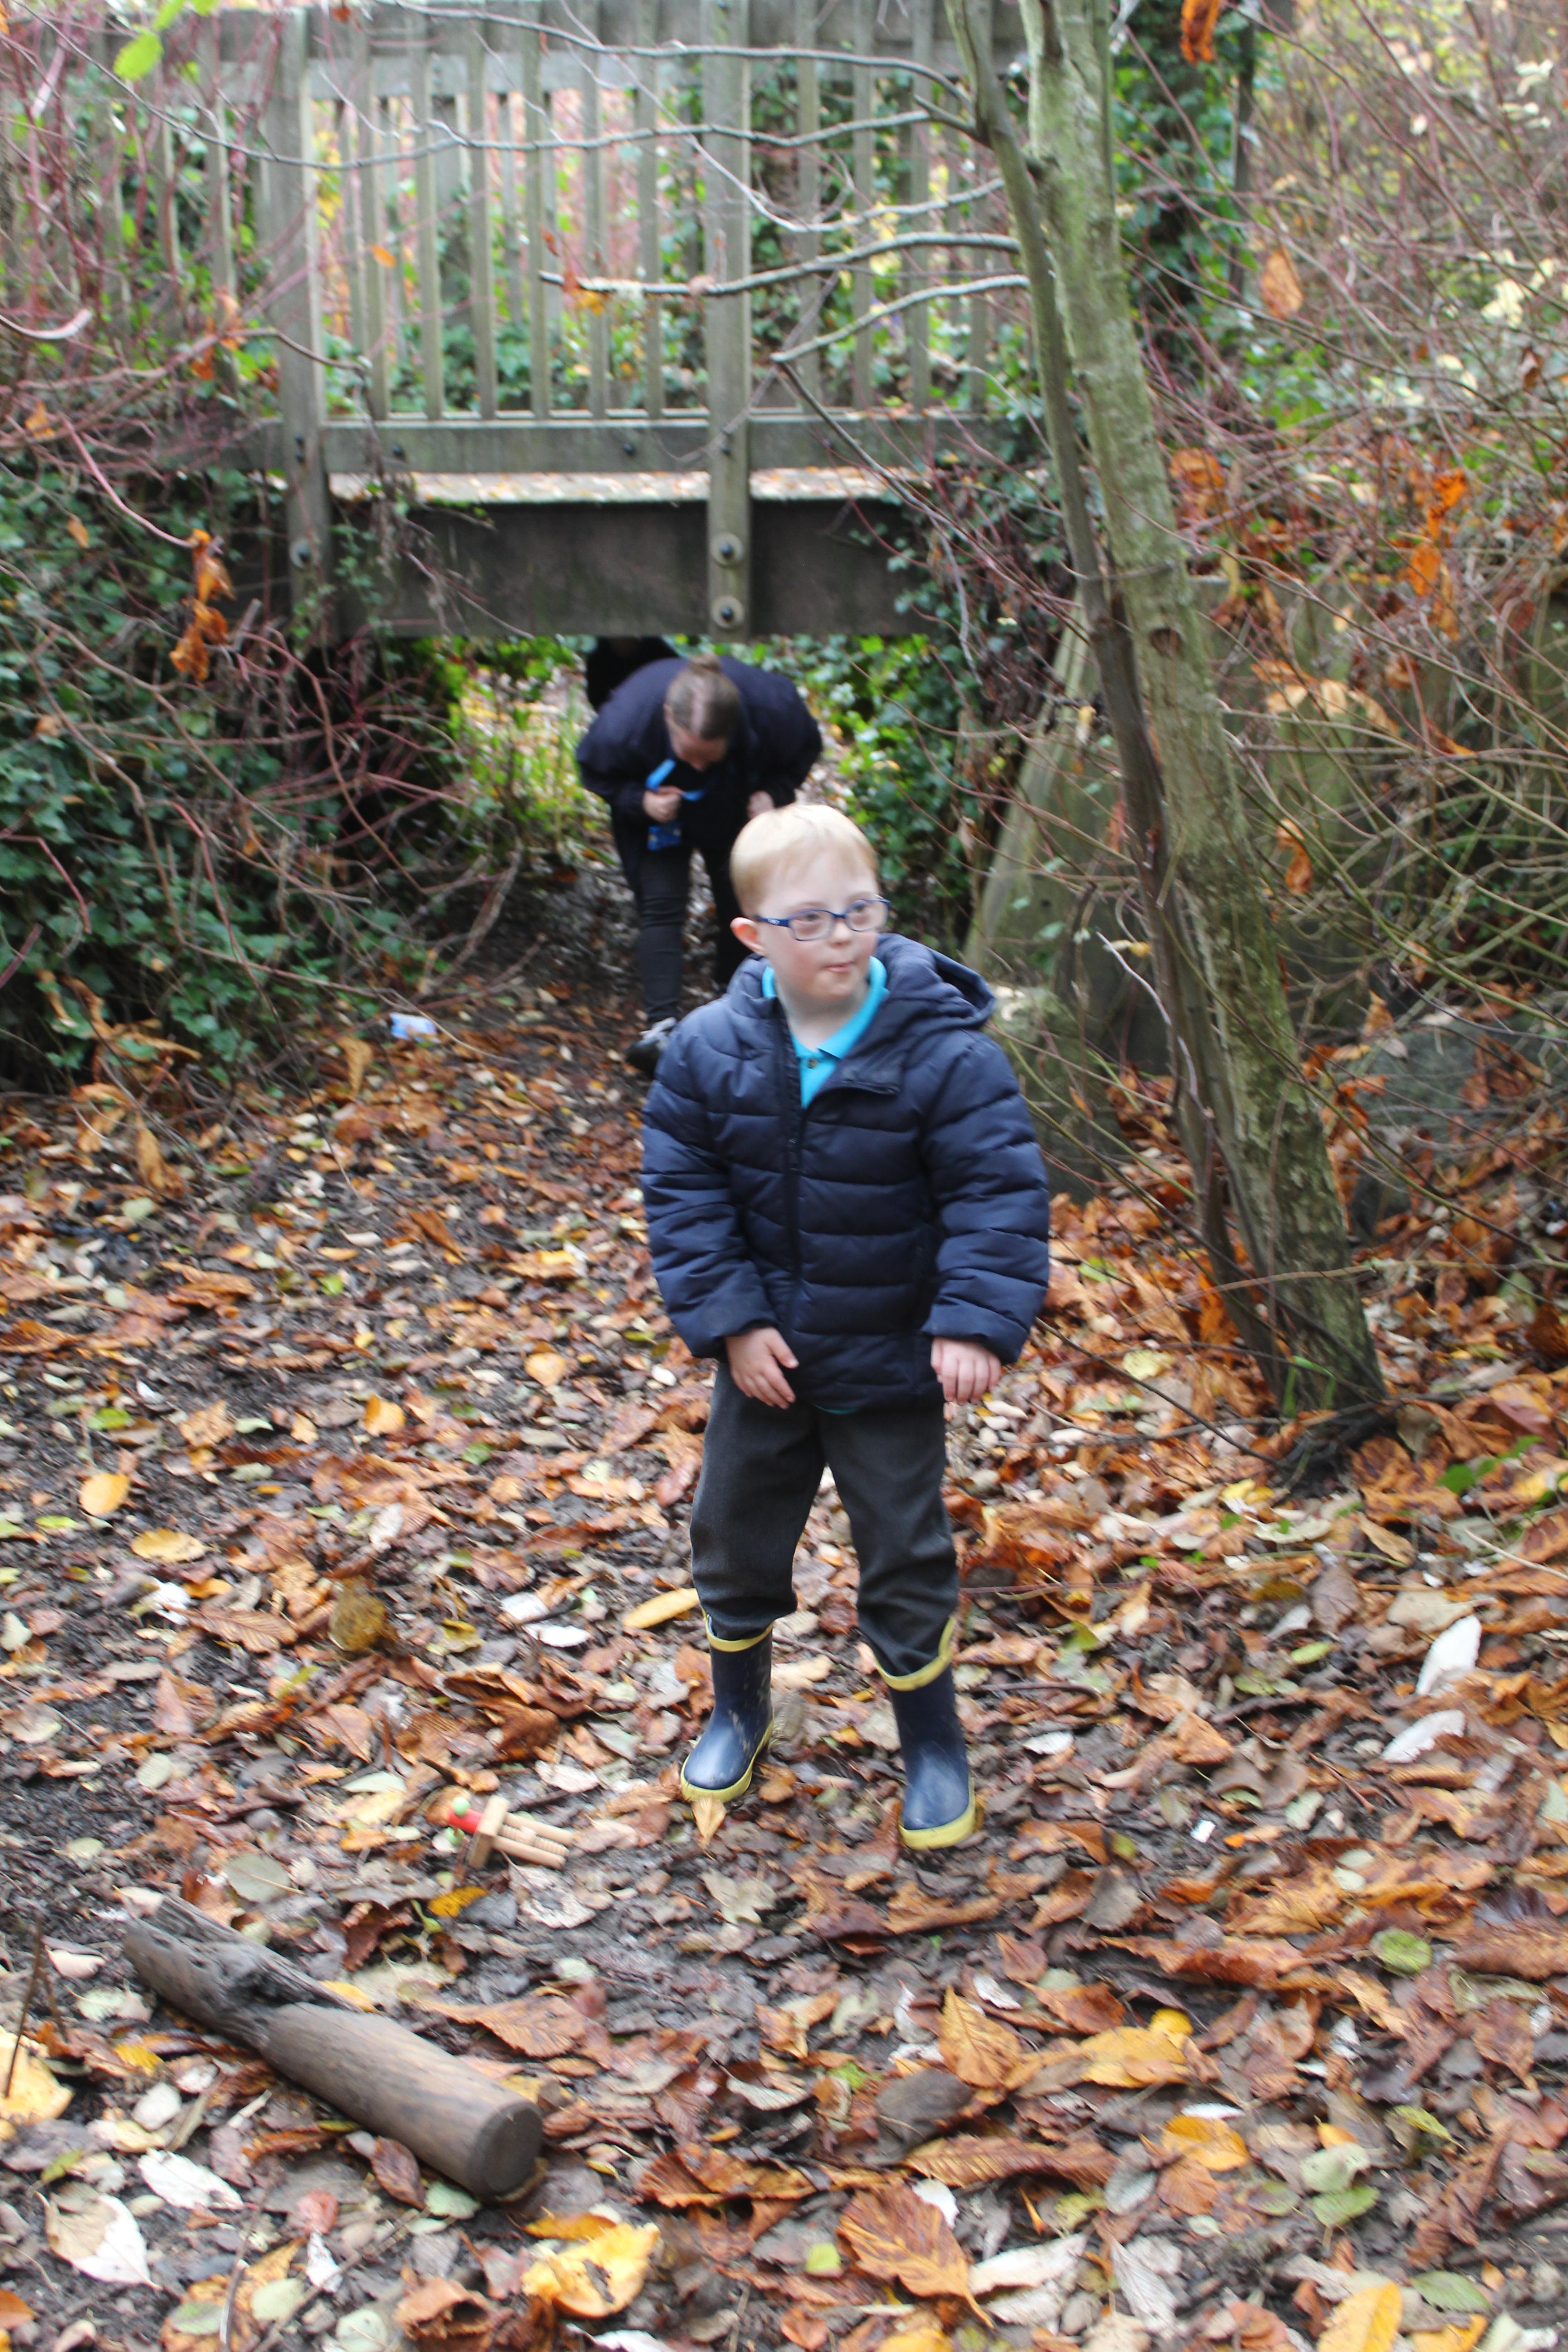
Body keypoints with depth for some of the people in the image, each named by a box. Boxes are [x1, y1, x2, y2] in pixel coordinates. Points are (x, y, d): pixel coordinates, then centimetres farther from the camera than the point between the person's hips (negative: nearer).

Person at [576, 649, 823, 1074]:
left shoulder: (772, 707, -37)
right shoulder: (626, 722, -40)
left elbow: (804, 751, -13)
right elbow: (595, 770, -17)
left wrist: (774, 793, -30)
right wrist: (639, 801, -35)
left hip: (737, 813, 2)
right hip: (660, 816, -2)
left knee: (740, 900, 11)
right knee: (661, 904, -15)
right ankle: (660, 1025, -21)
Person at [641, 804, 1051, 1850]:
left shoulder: (947, 1052, -18)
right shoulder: (710, 1049, -10)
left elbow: (999, 1193, -15)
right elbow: (684, 1193, -5)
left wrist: (976, 1321, -25)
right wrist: (730, 1319, -13)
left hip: (890, 1364, -3)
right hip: (765, 1356, 3)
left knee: (906, 1554, 10)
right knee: (735, 1533, 18)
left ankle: (934, 1742, 32)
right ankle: (740, 1708, 44)